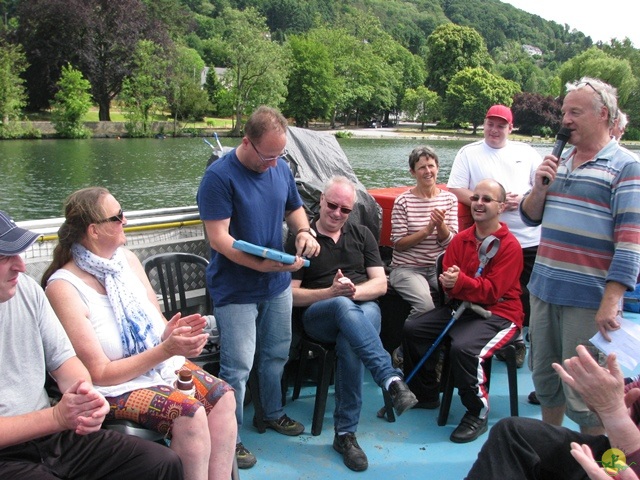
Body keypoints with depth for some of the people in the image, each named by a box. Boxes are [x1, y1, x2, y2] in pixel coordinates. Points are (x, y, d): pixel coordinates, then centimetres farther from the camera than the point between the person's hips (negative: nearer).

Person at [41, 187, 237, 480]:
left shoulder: (126, 258, 3)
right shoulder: (63, 287, -17)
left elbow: (156, 323, 8)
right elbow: (100, 374, -17)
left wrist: (171, 332, -16)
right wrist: (166, 349, -26)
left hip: (161, 365, 6)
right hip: (114, 387, -6)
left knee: (223, 397, -15)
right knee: (190, 413, -26)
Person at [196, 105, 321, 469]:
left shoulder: (282, 167, 1)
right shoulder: (220, 176, -19)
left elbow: (294, 207, 16)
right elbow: (219, 237, -22)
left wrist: (304, 231, -6)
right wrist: (262, 264, -30)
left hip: (278, 284, 7)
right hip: (236, 289, -6)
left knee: (277, 354, 20)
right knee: (237, 367, -1)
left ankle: (273, 414, 42)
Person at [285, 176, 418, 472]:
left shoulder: (362, 235, 19)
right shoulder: (301, 240, 9)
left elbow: (380, 284, 11)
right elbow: (291, 295, 2)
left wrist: (353, 290, -11)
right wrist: (332, 292, -13)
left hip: (364, 308, 2)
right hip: (319, 314, -2)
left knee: (350, 343, -35)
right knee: (344, 307, -39)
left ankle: (345, 433, -27)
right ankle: (392, 381, -48)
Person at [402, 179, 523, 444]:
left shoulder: (509, 245, -11)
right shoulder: (461, 239, 8)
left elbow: (492, 291, -18)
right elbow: (447, 277, 6)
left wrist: (460, 281, -33)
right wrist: (448, 282, -19)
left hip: (499, 313, -7)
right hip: (462, 306, 7)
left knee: (463, 348, -33)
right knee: (412, 329, -5)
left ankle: (478, 414, -9)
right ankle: (425, 395, 13)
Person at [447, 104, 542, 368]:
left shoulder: (526, 152, 14)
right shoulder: (469, 153, 7)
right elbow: (456, 190, -2)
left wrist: (523, 199, -8)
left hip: (531, 239, 2)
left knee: (532, 293, 5)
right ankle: (512, 342, 17)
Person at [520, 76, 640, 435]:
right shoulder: (560, 162, 13)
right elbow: (530, 218, 17)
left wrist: (611, 302, -21)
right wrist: (541, 188, -4)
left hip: (589, 299, -7)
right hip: (544, 290, 7)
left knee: (583, 396, 1)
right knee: (545, 380, 18)